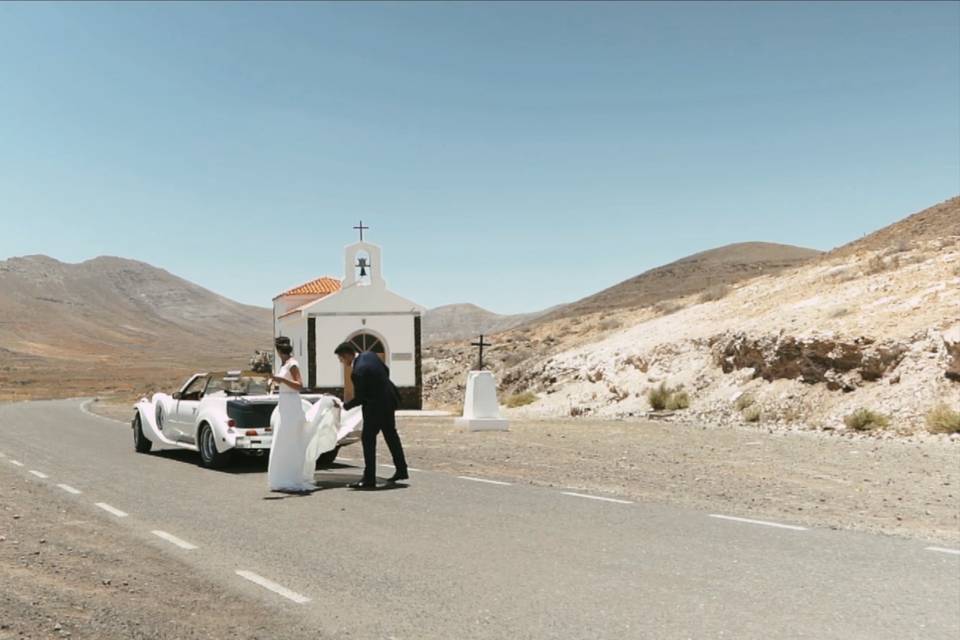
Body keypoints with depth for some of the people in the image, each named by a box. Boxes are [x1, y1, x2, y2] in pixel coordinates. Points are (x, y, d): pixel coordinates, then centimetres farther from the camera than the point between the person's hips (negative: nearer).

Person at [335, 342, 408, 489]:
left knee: (368, 439, -2)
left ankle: (369, 479, 0)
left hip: (376, 406, -9)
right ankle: (401, 471, 31)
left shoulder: (357, 372, -26)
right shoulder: (369, 355, -1)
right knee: (391, 435, 20)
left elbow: (359, 398, -19)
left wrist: (345, 405, -3)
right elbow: (386, 371, 12)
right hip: (389, 399, 9)